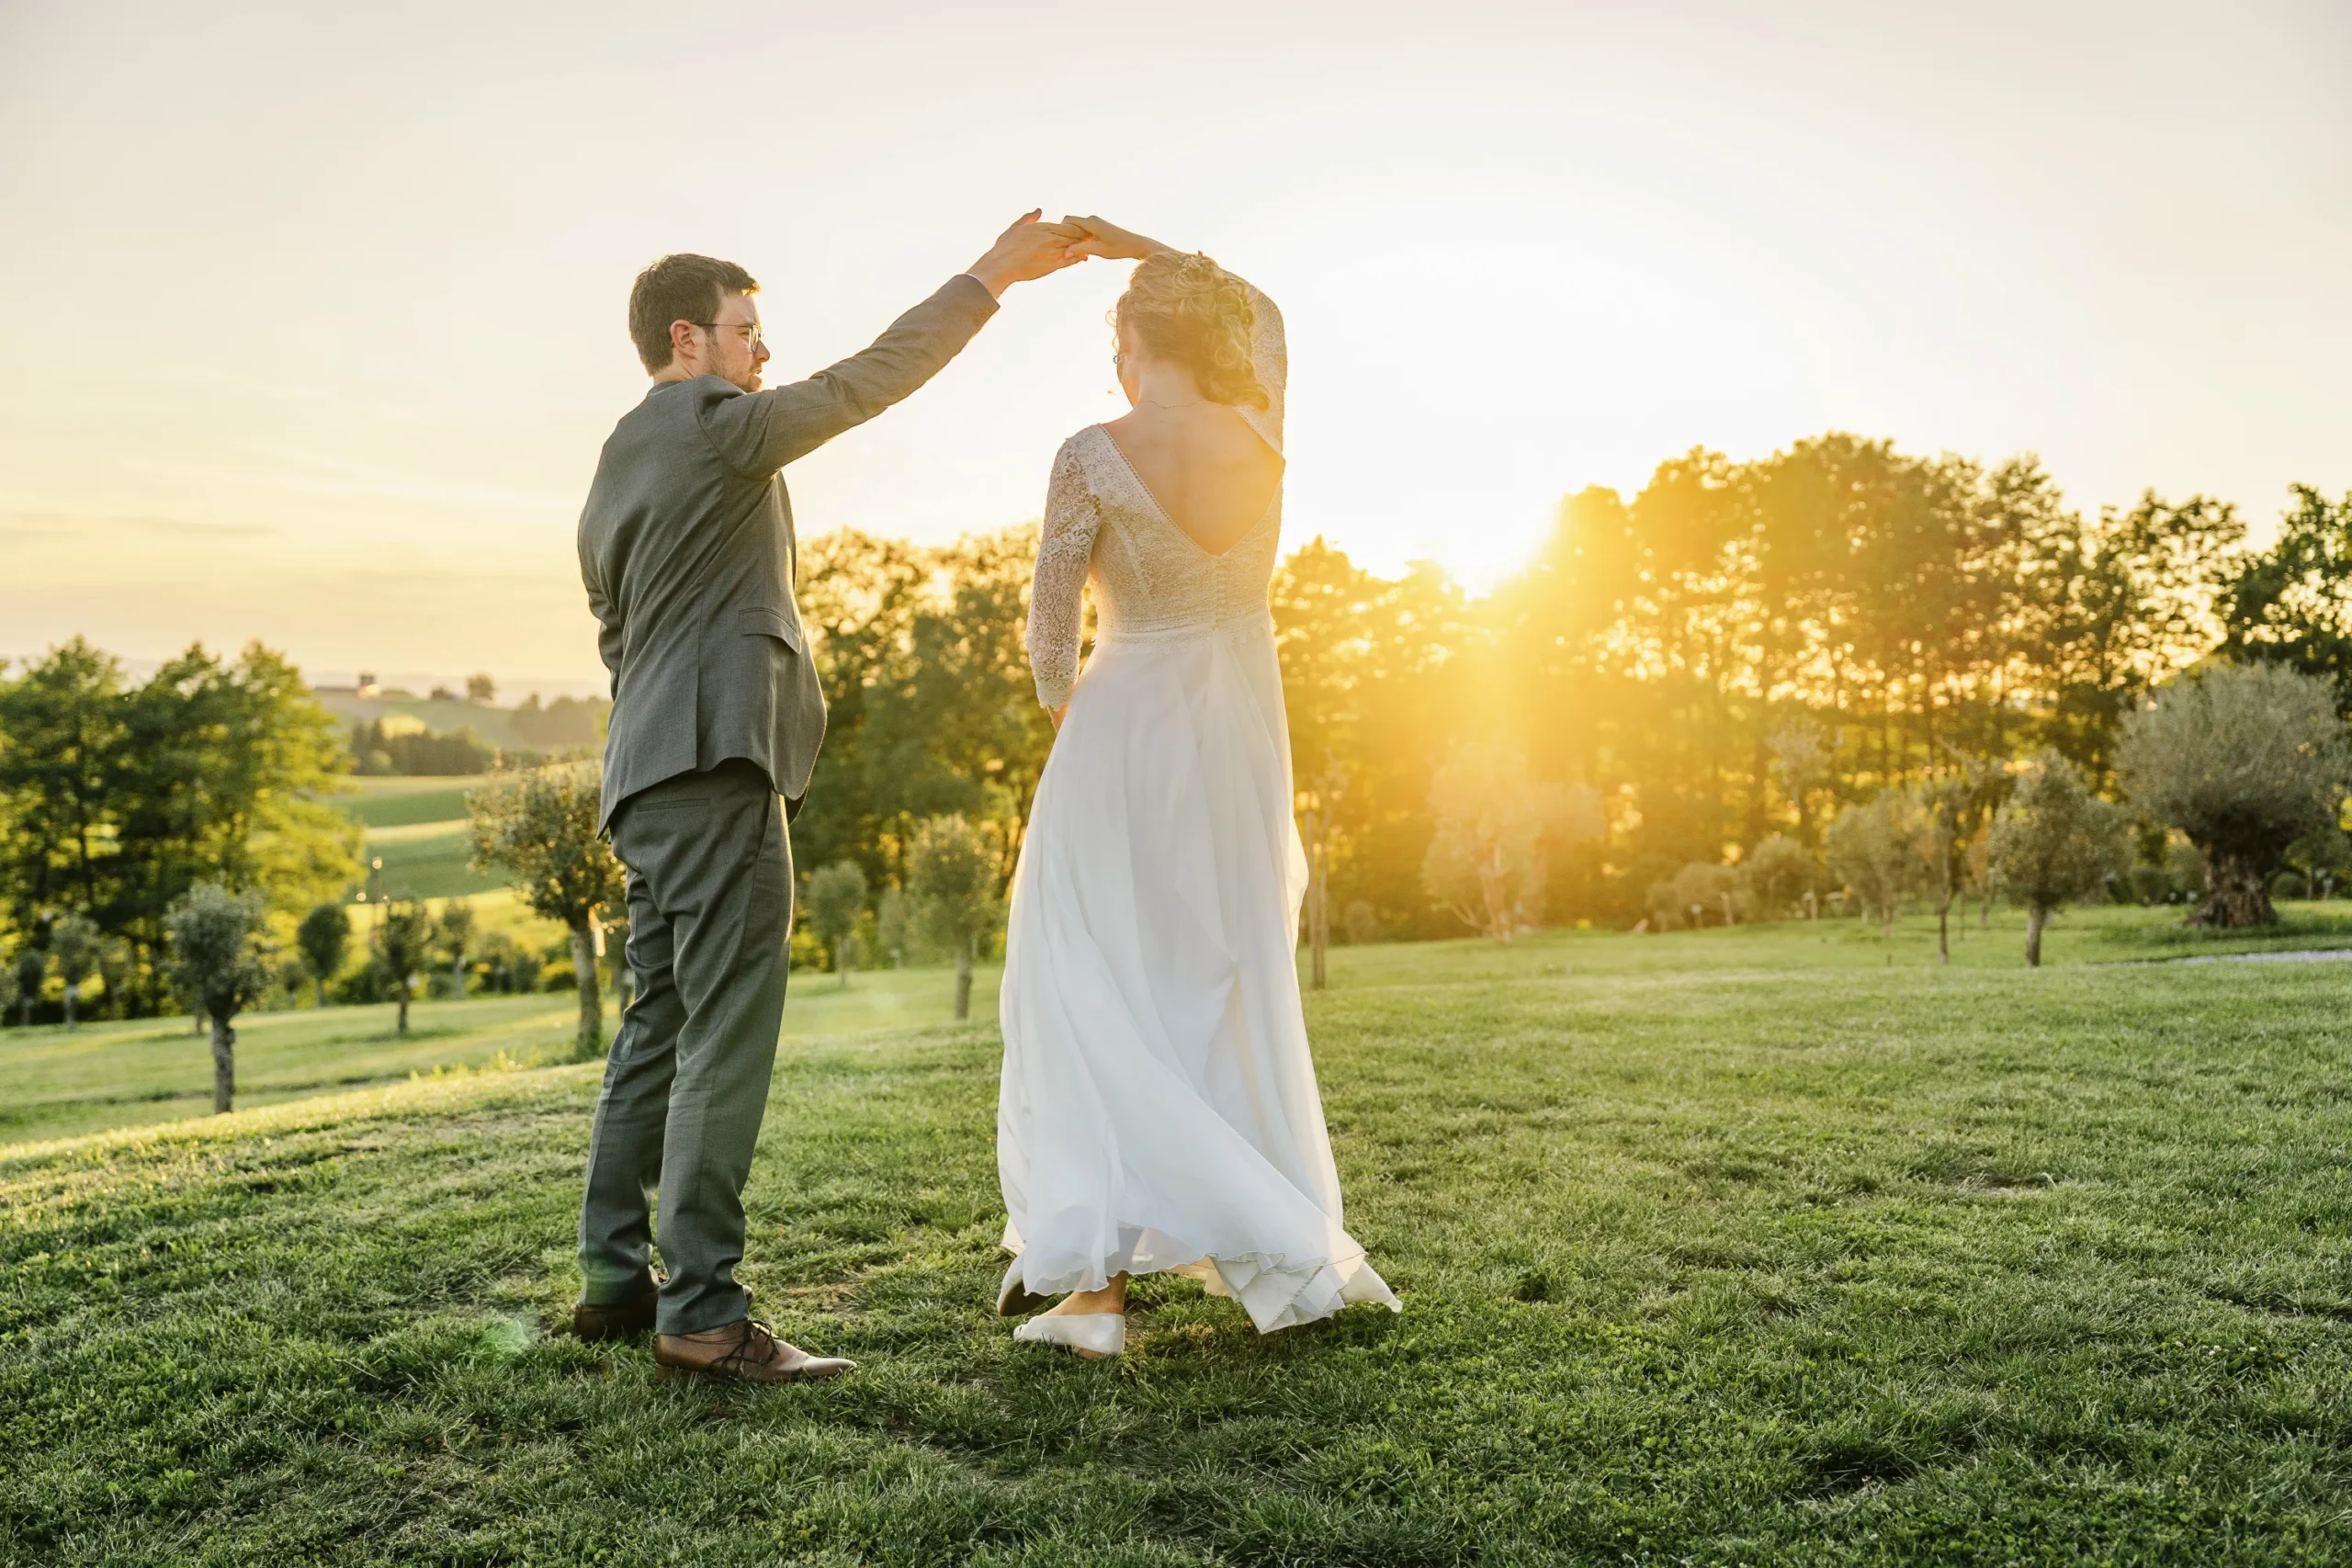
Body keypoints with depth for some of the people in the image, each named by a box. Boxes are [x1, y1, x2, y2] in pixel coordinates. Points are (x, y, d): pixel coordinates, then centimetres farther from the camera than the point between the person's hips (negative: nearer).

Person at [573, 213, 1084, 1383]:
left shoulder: (612, 475, 24)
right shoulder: (715, 424, -4)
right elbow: (870, 379, -7)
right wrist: (990, 278, 0)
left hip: (649, 780, 10)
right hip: (715, 765, -10)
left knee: (660, 1029, 13)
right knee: (727, 1035, -11)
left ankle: (615, 1278, 19)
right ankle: (702, 1311, -10)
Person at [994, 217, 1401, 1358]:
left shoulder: (1093, 456, -12)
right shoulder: (1259, 438, -1)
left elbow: (1049, 621, -8)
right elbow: (1259, 312, 19)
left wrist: (1064, 714, 11)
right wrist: (1143, 246, 18)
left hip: (1122, 739, -4)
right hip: (1238, 745, 5)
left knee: (1094, 1001, 3)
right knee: (1228, 989, 17)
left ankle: (1095, 1281, 0)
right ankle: (1268, 1249, 26)